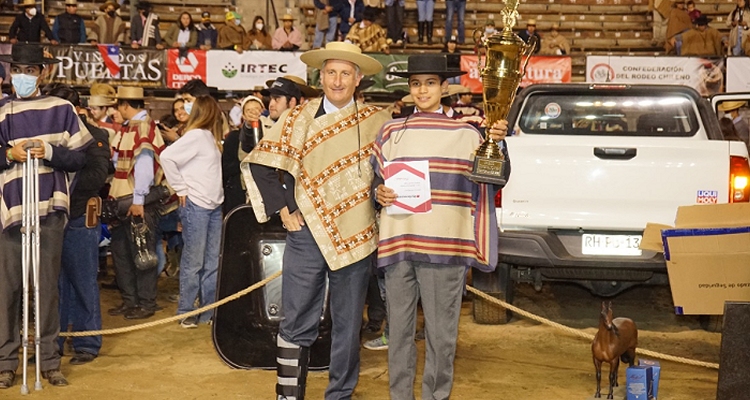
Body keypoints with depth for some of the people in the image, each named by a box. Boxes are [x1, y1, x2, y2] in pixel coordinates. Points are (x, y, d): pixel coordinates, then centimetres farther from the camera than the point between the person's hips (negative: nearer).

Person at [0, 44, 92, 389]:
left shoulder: (61, 109, 4)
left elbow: (79, 158, 3)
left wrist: (49, 152, -12)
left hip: (50, 209, 0)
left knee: (48, 286, 7)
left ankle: (49, 359, 15)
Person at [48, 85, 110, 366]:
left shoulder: (94, 136, -1)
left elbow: (97, 176, -15)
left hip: (80, 219, -5)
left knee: (84, 283, 2)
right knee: (53, 282, 11)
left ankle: (88, 344, 12)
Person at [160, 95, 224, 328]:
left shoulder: (209, 137, 13)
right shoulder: (196, 136, -10)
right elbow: (167, 157, -19)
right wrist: (181, 189, -13)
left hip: (214, 205, 8)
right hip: (196, 205, -8)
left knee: (212, 262, 10)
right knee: (193, 261, -1)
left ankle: (209, 311, 17)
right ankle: (186, 312, 9)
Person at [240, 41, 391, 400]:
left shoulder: (377, 121, 2)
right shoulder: (297, 118, 2)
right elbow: (259, 165, 4)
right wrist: (285, 209, -1)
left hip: (355, 236, 1)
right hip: (307, 234, 0)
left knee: (348, 326, 9)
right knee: (297, 324, 3)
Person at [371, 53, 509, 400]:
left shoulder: (466, 133, 6)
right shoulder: (391, 132, 13)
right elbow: (376, 180, 17)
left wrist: (497, 143, -16)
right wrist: (379, 194, -5)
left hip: (445, 246, -2)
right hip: (398, 242, 2)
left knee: (441, 332, 1)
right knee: (399, 328, 8)